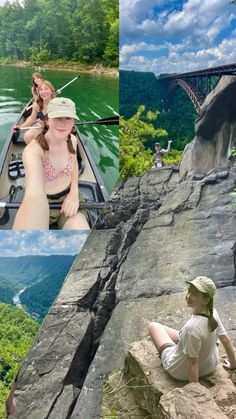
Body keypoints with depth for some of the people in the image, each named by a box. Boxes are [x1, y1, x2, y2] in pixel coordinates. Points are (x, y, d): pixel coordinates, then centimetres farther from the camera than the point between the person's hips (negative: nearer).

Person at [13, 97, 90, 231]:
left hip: (68, 197, 3)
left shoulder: (72, 140, -8)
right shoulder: (33, 149, -26)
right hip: (43, 202, -3)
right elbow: (34, 195, -44)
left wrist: (74, 192, -4)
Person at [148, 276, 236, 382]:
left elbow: (193, 363, -30)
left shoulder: (192, 327, -40)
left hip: (182, 372, -6)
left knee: (153, 326, 10)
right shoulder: (212, 312, -19)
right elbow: (226, 339, -5)